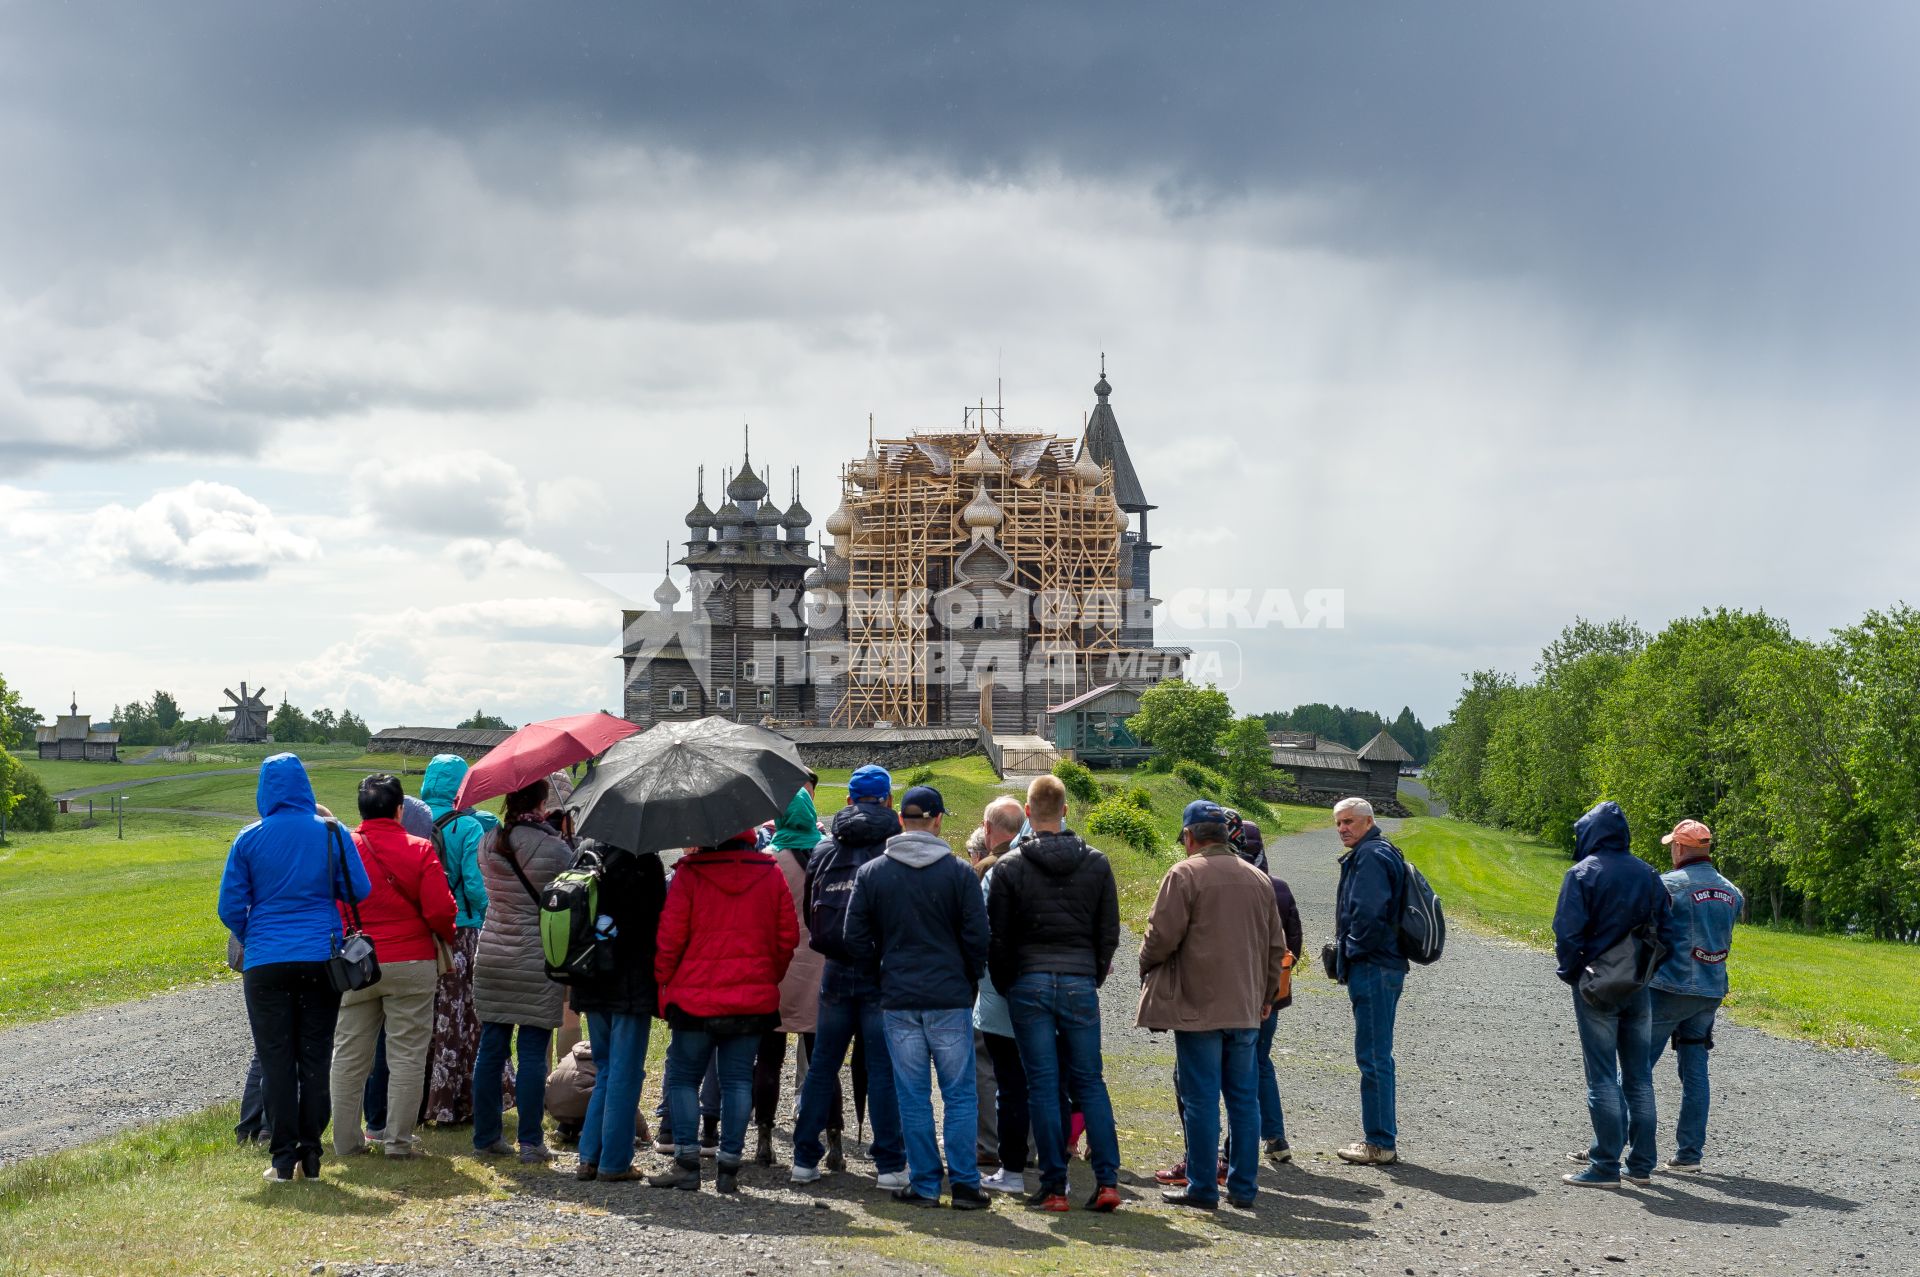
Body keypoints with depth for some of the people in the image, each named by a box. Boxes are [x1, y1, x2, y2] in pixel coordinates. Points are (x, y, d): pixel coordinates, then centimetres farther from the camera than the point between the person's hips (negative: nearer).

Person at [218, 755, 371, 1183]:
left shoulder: (249, 839, -2)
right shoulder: (332, 833, -1)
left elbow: (230, 907, 1)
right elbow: (358, 891, 2)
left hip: (266, 961, -1)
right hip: (321, 957, 1)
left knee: (276, 1059, 4)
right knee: (316, 1056, 8)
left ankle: (283, 1158, 2)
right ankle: (311, 1155, 8)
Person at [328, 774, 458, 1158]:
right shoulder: (420, 850, -6)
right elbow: (440, 910, -8)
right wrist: (448, 940, 11)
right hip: (411, 964, -2)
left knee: (349, 1055, 11)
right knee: (407, 1055, 4)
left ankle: (347, 1140, 14)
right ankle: (399, 1139, 4)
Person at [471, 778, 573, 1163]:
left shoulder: (488, 843, 3)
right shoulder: (553, 848, -13)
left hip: (491, 955, 5)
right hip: (538, 960, -5)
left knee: (491, 1048, 11)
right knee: (533, 1052, 0)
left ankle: (486, 1136, 16)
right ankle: (530, 1142, 3)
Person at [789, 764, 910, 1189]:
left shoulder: (823, 850, 8)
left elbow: (808, 911, 13)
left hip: (835, 973, 3)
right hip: (882, 975, -3)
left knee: (822, 1064, 12)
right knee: (883, 1068, 1)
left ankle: (805, 1158, 13)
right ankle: (889, 1164, 1)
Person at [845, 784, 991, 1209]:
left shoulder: (871, 873, 2)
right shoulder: (959, 872, -3)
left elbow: (856, 939, 2)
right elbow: (977, 938, -3)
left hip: (898, 999, 1)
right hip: (950, 999, -1)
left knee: (913, 1097, 7)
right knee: (960, 1094, 5)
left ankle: (924, 1184, 8)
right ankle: (964, 1183, 4)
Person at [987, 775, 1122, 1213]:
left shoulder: (1010, 867, -2)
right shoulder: (1096, 864, 5)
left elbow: (997, 936, 0)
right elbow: (1109, 932, 8)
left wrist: (1006, 985, 13)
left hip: (1030, 984, -2)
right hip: (1081, 983, 2)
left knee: (1043, 1085, 1)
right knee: (1089, 1082, 8)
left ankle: (1053, 1186, 1)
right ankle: (1107, 1180, 0)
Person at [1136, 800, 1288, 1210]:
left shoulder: (1185, 875, -8)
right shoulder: (1258, 879, 13)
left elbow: (1161, 936, -12)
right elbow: (1276, 947, 18)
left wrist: (1147, 966, 9)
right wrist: (1266, 995, 28)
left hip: (1198, 1006, -6)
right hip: (1246, 1008, 6)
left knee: (1201, 1097, -2)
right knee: (1244, 1097, 10)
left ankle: (1202, 1188, 1)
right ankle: (1243, 1186, 13)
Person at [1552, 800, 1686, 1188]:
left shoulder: (1582, 873, -9)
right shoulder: (1647, 874, 7)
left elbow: (1568, 933, -15)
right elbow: (1668, 931, 7)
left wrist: (1571, 973, -1)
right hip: (1640, 988, 5)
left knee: (1602, 1077, -2)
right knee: (1639, 1077, 12)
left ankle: (1606, 1166, -1)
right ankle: (1641, 1164, 15)